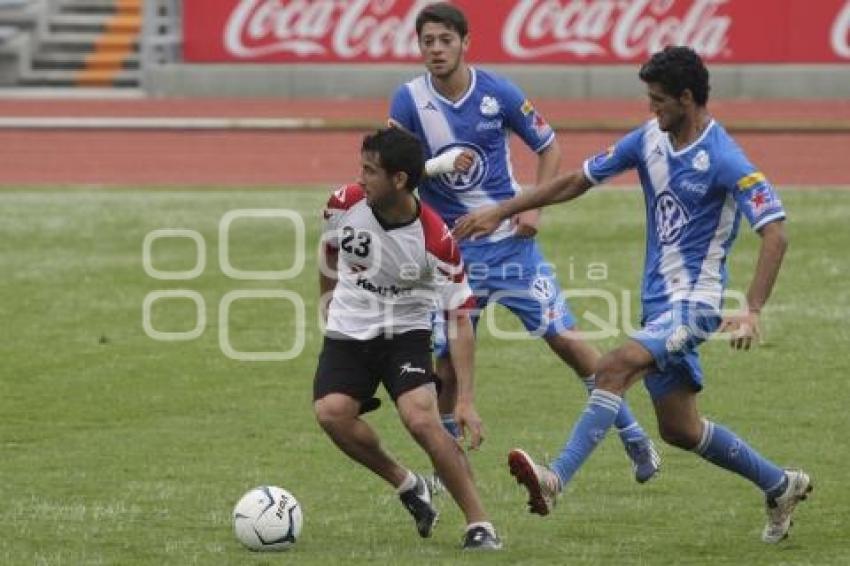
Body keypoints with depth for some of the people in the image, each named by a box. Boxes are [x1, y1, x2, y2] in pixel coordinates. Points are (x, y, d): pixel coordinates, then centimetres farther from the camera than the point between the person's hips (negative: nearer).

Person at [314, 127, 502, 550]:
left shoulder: (436, 240, -22)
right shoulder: (345, 204, -12)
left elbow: (461, 320, -17)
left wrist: (466, 400, -21)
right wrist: (330, 305, 25)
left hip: (405, 334, -3)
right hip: (347, 334, 3)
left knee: (421, 419, -25)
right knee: (330, 412, -22)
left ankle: (479, 525, -13)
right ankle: (407, 486, 2)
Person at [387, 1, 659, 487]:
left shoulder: (498, 92, -7)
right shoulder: (409, 100, -7)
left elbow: (549, 146, 5)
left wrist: (535, 206, -6)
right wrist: (438, 166, -23)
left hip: (511, 240, 0)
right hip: (451, 247, 0)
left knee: (564, 337, -3)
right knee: (447, 358, -2)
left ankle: (633, 435, 10)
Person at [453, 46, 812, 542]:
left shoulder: (724, 160, -17)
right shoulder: (650, 139, 4)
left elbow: (775, 235, -22)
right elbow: (577, 181, 13)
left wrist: (752, 312, -32)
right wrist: (500, 212, 12)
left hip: (693, 301, -8)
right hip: (659, 301, 8)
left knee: (615, 367, -29)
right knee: (680, 429, 14)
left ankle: (557, 480, -36)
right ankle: (781, 486, 32)